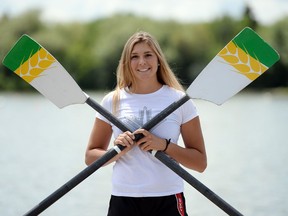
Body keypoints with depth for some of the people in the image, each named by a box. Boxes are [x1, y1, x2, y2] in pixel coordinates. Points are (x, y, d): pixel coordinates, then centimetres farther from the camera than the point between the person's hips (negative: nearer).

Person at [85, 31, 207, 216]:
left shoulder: (179, 100, 1)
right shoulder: (112, 101, 4)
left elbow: (200, 162, 0)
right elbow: (91, 156, 8)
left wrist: (164, 145, -14)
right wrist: (117, 151, -11)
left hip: (168, 200, -1)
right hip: (123, 199, 1)